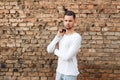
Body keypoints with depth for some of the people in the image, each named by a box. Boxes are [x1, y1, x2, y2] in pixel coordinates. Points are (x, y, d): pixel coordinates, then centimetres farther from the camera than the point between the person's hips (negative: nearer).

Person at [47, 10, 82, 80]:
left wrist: (56, 51, -5)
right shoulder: (62, 36, 8)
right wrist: (58, 36, -9)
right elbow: (49, 50, 0)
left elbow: (67, 57, -24)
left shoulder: (77, 37, -17)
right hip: (59, 72, 7)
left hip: (70, 73, -7)